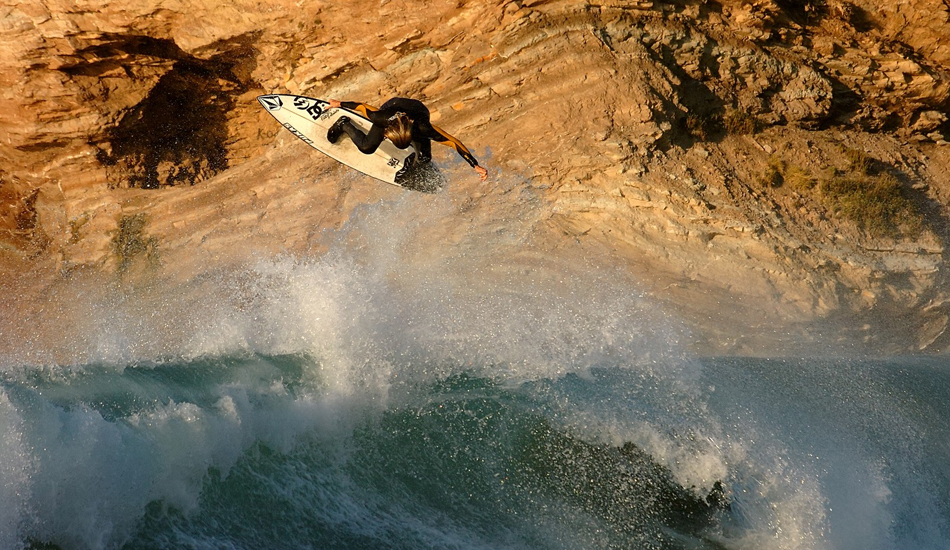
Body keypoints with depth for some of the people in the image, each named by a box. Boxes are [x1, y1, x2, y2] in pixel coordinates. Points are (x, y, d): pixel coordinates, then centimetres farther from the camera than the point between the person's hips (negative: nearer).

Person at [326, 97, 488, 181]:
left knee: (425, 159, -12)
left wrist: (476, 166, -45)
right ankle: (344, 124, 20)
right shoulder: (381, 118, -43)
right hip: (392, 105, 0)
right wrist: (339, 104, -5)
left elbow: (454, 142, -43)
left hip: (419, 109, 0)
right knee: (366, 147, -10)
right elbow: (362, 106, -23)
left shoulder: (423, 128, -47)